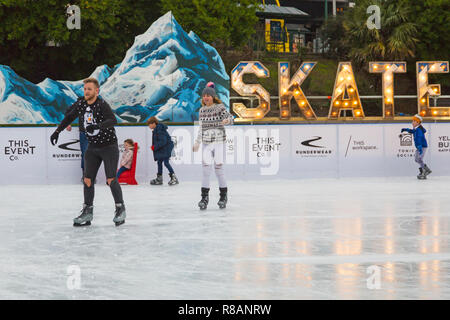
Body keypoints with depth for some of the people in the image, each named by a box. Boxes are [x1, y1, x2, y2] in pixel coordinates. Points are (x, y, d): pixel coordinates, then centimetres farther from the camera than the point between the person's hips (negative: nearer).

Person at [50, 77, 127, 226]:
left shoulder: (102, 104, -20)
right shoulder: (80, 103, -1)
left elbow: (113, 120, -36)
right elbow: (69, 117, 15)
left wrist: (97, 126, -49)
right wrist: (57, 131, 12)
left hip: (109, 146, -6)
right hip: (92, 147, 6)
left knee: (111, 180, -12)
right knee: (87, 179, 1)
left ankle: (120, 209, 1)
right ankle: (87, 212, 7)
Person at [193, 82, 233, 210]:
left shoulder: (220, 107, -4)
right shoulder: (202, 110, 11)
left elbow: (230, 118, -17)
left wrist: (227, 120, -40)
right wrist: (197, 143, 23)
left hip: (219, 143, -4)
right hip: (207, 144, 4)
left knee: (218, 168, -4)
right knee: (206, 168, -6)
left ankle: (224, 195, 14)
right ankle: (205, 197, -1)